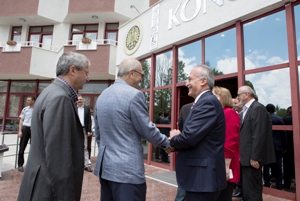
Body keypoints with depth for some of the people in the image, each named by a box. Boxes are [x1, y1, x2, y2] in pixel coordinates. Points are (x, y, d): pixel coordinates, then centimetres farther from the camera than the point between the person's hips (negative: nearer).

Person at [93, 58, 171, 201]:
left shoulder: (102, 96, 8)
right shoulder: (134, 94, -16)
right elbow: (148, 130, -11)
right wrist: (167, 143, 6)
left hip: (105, 166, 8)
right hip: (127, 169, -8)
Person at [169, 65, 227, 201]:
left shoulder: (207, 102, -20)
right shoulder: (205, 101, 11)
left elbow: (189, 137, -28)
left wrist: (173, 139, -8)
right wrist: (177, 140, -5)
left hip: (203, 176, -9)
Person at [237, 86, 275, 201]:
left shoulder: (258, 108, -14)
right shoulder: (247, 109, 16)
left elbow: (259, 135, -21)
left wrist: (254, 158, -21)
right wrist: (242, 155, 17)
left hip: (252, 158, -9)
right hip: (246, 157, 10)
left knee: (252, 191, 0)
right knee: (247, 190, 19)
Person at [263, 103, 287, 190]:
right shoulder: (279, 119, -4)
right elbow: (283, 133, -2)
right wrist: (284, 146, 7)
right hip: (277, 145, 1)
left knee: (266, 165, 7)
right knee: (278, 166, 8)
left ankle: (267, 183, 12)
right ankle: (279, 185, 13)